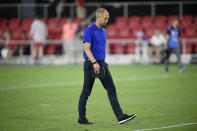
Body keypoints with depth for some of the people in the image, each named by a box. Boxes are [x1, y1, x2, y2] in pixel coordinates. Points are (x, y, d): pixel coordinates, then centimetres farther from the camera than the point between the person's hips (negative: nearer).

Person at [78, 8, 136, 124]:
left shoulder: (103, 31, 14)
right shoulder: (90, 30, -11)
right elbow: (87, 48, -19)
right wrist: (94, 63, -28)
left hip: (102, 64, 8)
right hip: (91, 64, -7)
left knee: (111, 89, -2)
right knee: (86, 92, 1)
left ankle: (120, 116, -6)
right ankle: (81, 118, 11)